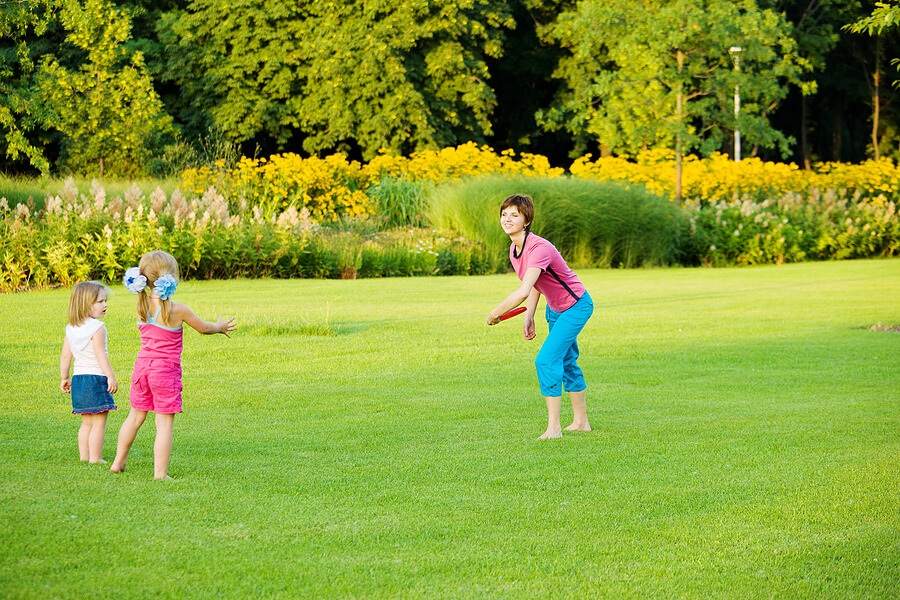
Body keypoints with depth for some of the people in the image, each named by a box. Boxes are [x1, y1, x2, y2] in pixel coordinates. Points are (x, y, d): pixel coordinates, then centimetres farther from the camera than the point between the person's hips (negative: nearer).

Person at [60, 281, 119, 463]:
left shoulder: (71, 329, 9)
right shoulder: (97, 328, -13)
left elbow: (65, 356, 11)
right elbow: (101, 355, -18)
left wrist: (64, 378, 20)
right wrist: (111, 377, -17)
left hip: (78, 378, 8)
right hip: (96, 378, -8)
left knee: (87, 422, 16)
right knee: (99, 422, -2)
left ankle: (84, 456, 17)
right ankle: (95, 458, -4)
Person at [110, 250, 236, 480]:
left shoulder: (142, 306, -1)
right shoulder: (177, 310, -15)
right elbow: (204, 327, 0)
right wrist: (220, 326, 22)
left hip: (142, 366, 6)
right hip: (165, 370, -6)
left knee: (135, 416, 21)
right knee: (164, 424, 0)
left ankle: (119, 461, 29)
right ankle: (160, 473, 1)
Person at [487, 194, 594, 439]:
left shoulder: (539, 249, -33)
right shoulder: (514, 249, -4)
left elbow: (523, 292, -42)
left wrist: (495, 314, -32)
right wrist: (529, 317, 4)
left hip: (575, 306, -10)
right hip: (554, 308, 10)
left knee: (547, 360, -18)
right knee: (566, 362, 19)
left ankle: (553, 428, -12)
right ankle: (581, 421, 34)